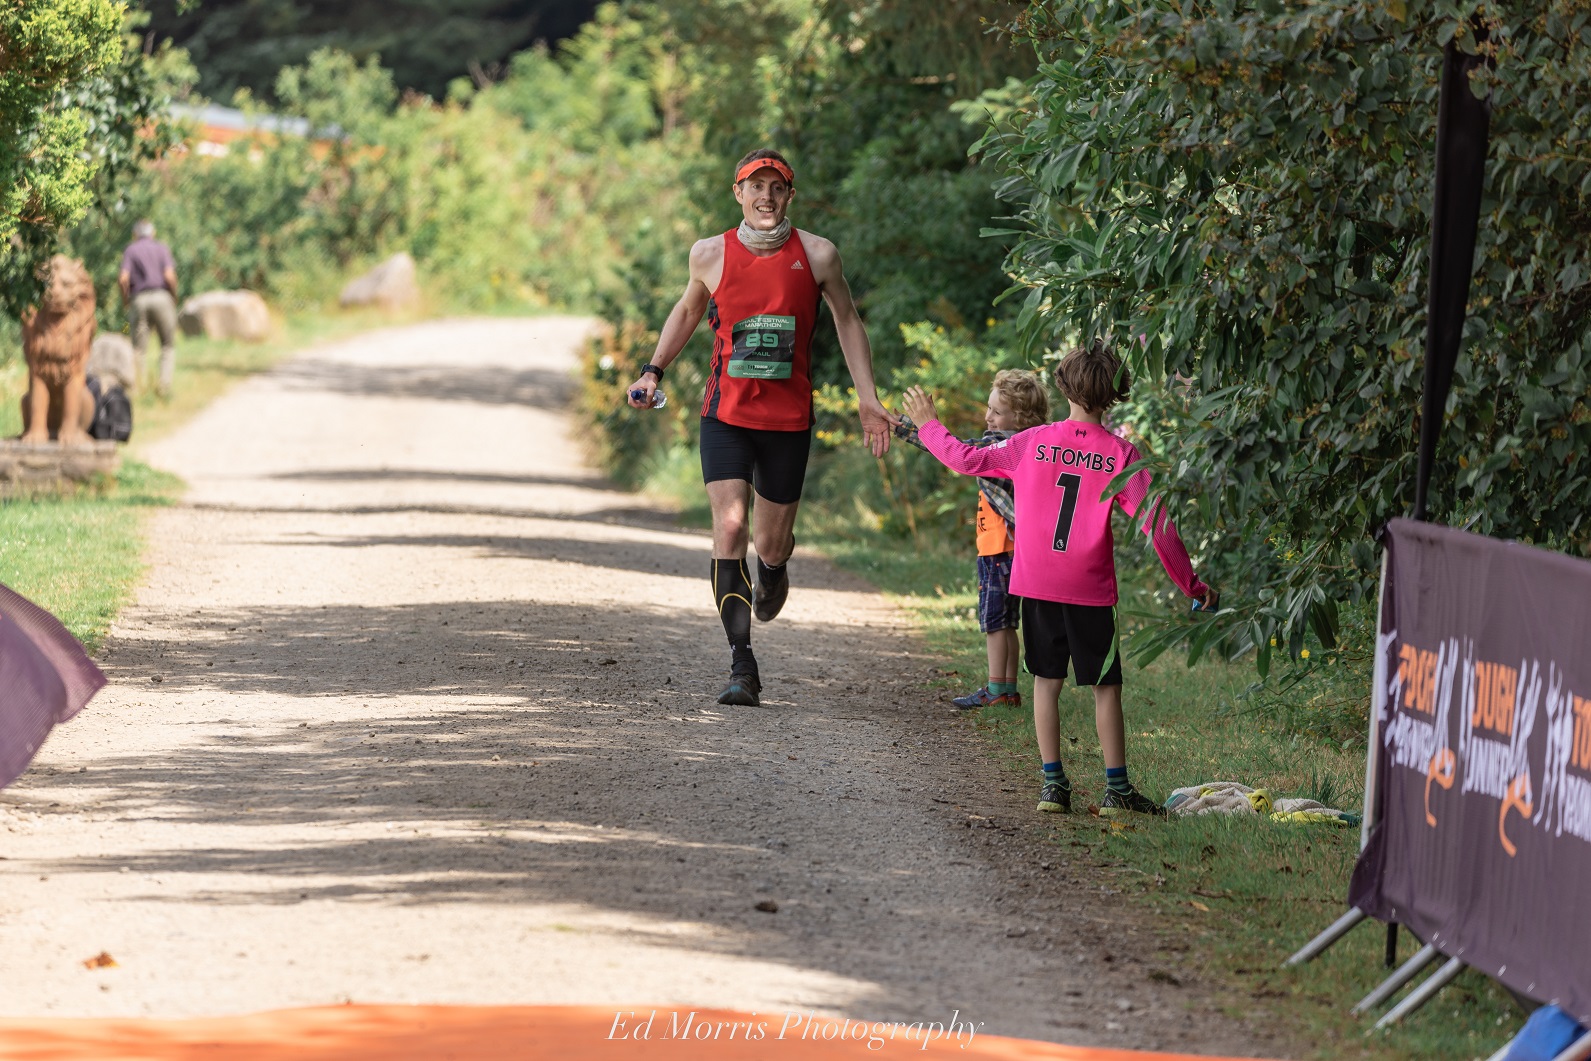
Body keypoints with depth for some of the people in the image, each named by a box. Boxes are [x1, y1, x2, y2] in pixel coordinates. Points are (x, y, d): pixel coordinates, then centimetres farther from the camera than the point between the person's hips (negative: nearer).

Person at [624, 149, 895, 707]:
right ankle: (742, 666, -16)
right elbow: (687, 311, 20)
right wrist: (653, 371, 12)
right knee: (729, 528, -15)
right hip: (726, 414, 0)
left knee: (772, 544, 7)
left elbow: (848, 323, 10)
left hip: (788, 419, 0)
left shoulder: (816, 255, -2)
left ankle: (773, 573, 48)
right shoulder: (710, 254, 0)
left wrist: (868, 400, 7)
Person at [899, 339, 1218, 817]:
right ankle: (1116, 788, 2)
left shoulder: (1034, 443, 1)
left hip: (1036, 583, 2)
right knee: (1106, 686, 5)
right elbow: (1155, 522, -8)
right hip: (1090, 590, -2)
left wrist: (929, 427, 29)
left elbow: (967, 459, 11)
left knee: (1047, 680, 10)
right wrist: (1190, 583, 0)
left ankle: (1052, 782, 6)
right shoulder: (1121, 453, -5)